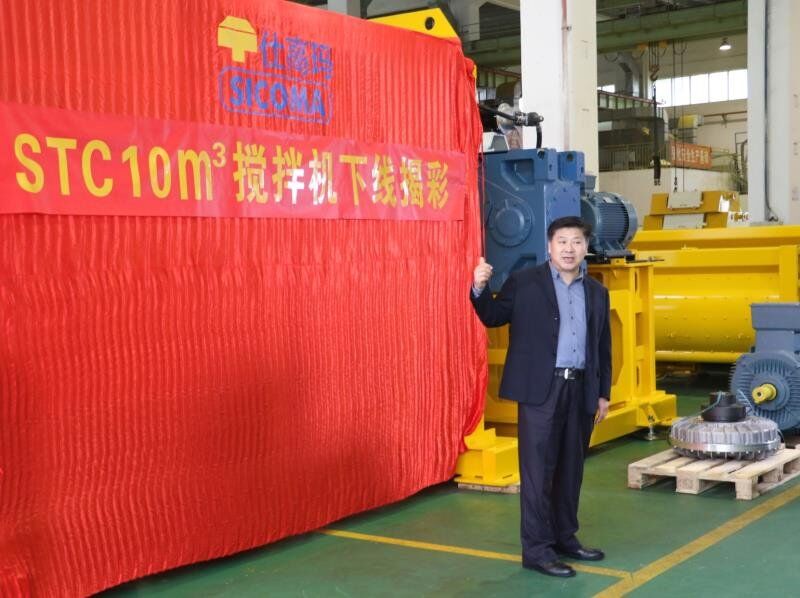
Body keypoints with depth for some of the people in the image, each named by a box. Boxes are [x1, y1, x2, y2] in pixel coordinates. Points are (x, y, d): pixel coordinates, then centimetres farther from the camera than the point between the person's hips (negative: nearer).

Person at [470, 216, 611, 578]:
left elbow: (603, 347, 15)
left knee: (571, 468, 13)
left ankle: (565, 537, 27)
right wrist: (480, 289, -17)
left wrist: (603, 393, 13)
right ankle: (537, 549, 3)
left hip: (581, 390, 5)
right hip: (541, 390, -5)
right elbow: (494, 318, 2)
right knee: (538, 469, -3)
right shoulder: (525, 282, -1)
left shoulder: (597, 292, 12)